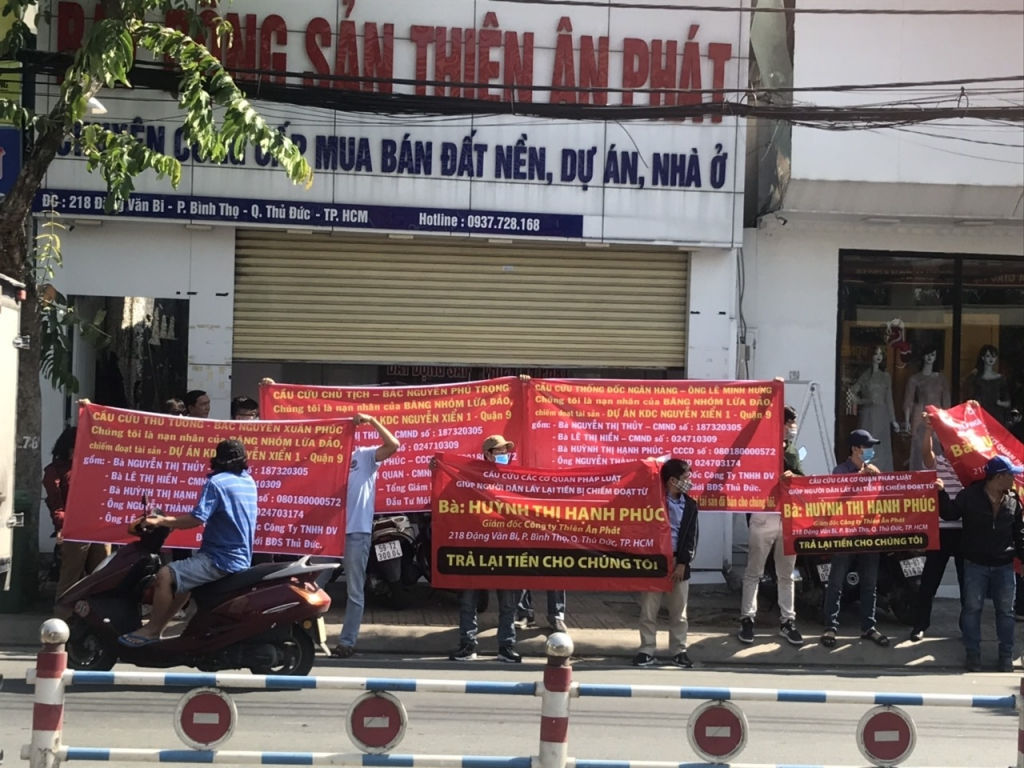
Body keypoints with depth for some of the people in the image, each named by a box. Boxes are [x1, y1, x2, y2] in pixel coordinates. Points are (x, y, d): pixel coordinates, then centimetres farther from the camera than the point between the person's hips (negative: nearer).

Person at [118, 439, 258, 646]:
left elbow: (197, 519, -22)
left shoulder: (216, 482, -13)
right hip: (241, 558, 10)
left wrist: (163, 521, -13)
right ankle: (158, 625, 31)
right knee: (183, 575, 29)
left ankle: (151, 631, -11)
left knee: (166, 575, -18)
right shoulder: (249, 481, 13)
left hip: (221, 559, -10)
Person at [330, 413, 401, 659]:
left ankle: (347, 641, 4)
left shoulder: (366, 456, 5)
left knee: (354, 591, 1)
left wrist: (372, 420, -13)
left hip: (357, 531, -4)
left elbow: (393, 445, -10)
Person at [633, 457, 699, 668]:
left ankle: (678, 650, 16)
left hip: (679, 563, 3)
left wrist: (682, 563, -6)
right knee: (648, 610, 2)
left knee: (679, 611, 7)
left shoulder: (690, 505, 5)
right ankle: (647, 650, 10)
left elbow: (691, 537, 2)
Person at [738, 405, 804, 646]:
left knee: (786, 574, 10)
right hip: (763, 517, -5)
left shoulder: (792, 451, 14)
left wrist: (793, 477, -7)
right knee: (753, 572, 2)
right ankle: (747, 619, 8)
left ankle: (787, 621, 15)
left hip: (789, 518, 6)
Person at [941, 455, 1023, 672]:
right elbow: (950, 514, 2)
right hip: (976, 564, -2)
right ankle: (972, 654, 13)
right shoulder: (970, 495, -8)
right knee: (972, 608, 2)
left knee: (1005, 611, 6)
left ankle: (1006, 656, 16)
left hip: (1004, 566, 2)